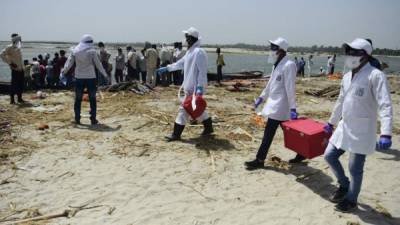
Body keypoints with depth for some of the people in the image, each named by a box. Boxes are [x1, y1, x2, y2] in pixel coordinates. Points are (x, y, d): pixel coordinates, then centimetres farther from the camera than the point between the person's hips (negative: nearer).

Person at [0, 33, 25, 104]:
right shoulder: (9, 47, -8)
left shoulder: (18, 47, 15)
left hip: (21, 69, 7)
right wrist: (10, 63, -15)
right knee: (14, 84, -3)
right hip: (15, 69, -7)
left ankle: (19, 98, 20)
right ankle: (12, 99, 5)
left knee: (21, 84, 10)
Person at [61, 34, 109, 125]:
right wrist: (105, 74, 5)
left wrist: (64, 71, 17)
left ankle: (77, 119, 13)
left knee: (78, 99, 11)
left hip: (79, 77, 3)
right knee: (92, 99, 6)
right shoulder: (92, 51, -7)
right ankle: (93, 119, 6)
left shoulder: (75, 51, 3)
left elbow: (69, 62, 5)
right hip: (90, 77, -3)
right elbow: (98, 64, -4)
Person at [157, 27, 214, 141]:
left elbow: (202, 71, -21)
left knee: (184, 109, -4)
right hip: (190, 86, 10)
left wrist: (200, 87, -24)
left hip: (195, 87, -10)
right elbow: (180, 63, 25)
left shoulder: (199, 52, -17)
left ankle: (176, 134, 4)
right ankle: (208, 127, 30)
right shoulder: (190, 51, 14)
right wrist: (166, 68, 25)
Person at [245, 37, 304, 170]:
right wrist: (261, 97, 23)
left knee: (268, 133, -4)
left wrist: (292, 108, -22)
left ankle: (259, 160, 5)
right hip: (275, 103, 9)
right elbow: (271, 83, 21)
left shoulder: (289, 65, -16)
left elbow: (290, 88, -21)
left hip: (280, 105, -9)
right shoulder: (277, 64, 12)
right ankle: (300, 153, 27)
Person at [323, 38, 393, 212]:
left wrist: (386, 133, -31)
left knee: (355, 168, 4)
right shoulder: (347, 76, 8)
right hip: (344, 128, 8)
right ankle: (344, 185, 36)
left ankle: (351, 199, 26)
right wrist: (331, 122, 26)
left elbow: (385, 106, -22)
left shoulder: (375, 76, -16)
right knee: (330, 156, 13)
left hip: (362, 132, -7)